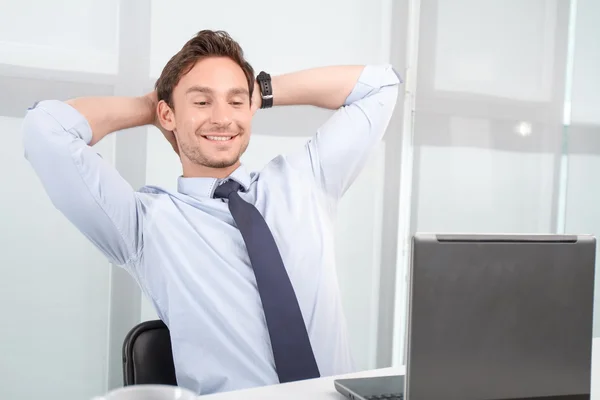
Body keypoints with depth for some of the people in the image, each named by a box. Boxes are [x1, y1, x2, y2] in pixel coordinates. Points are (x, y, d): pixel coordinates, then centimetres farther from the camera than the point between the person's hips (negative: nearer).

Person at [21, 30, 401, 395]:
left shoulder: (302, 183, 9)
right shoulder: (146, 222, 0)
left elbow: (380, 84, 14)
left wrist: (264, 91, 11)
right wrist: (148, 106, 5)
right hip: (228, 395, -3)